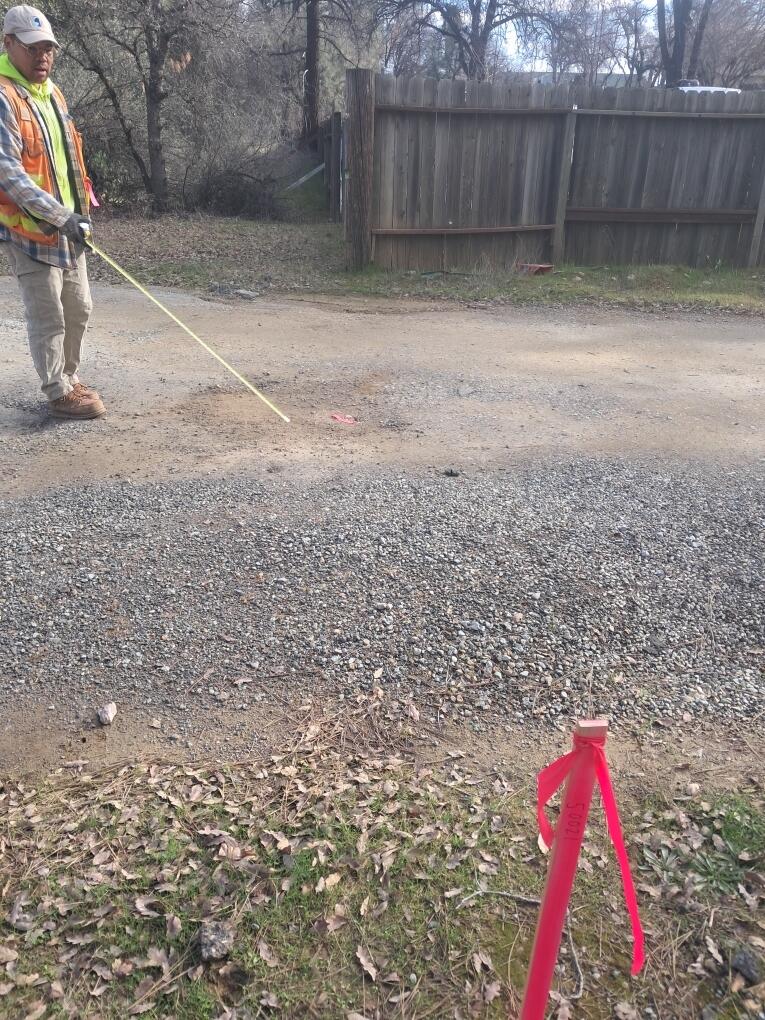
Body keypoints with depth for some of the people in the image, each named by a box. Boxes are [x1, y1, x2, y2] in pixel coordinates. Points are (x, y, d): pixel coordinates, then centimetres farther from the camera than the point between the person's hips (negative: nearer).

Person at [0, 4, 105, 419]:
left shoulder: (52, 93, 13)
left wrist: (80, 208, 15)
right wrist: (60, 216, -27)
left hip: (67, 227, 9)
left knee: (78, 310, 16)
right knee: (48, 317, -2)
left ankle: (69, 379, 31)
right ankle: (59, 394, 9)